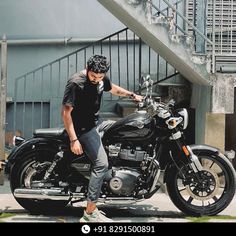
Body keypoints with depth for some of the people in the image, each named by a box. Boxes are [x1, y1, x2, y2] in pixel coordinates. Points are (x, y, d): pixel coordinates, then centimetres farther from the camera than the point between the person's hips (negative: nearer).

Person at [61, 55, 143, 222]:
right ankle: (90, 213, -20)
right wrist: (74, 139, -27)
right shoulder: (76, 83, -22)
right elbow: (66, 112, -23)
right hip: (82, 128, -10)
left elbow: (114, 89, 27)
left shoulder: (102, 79, 2)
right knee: (101, 164, -20)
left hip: (94, 124, 10)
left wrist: (133, 95, 26)